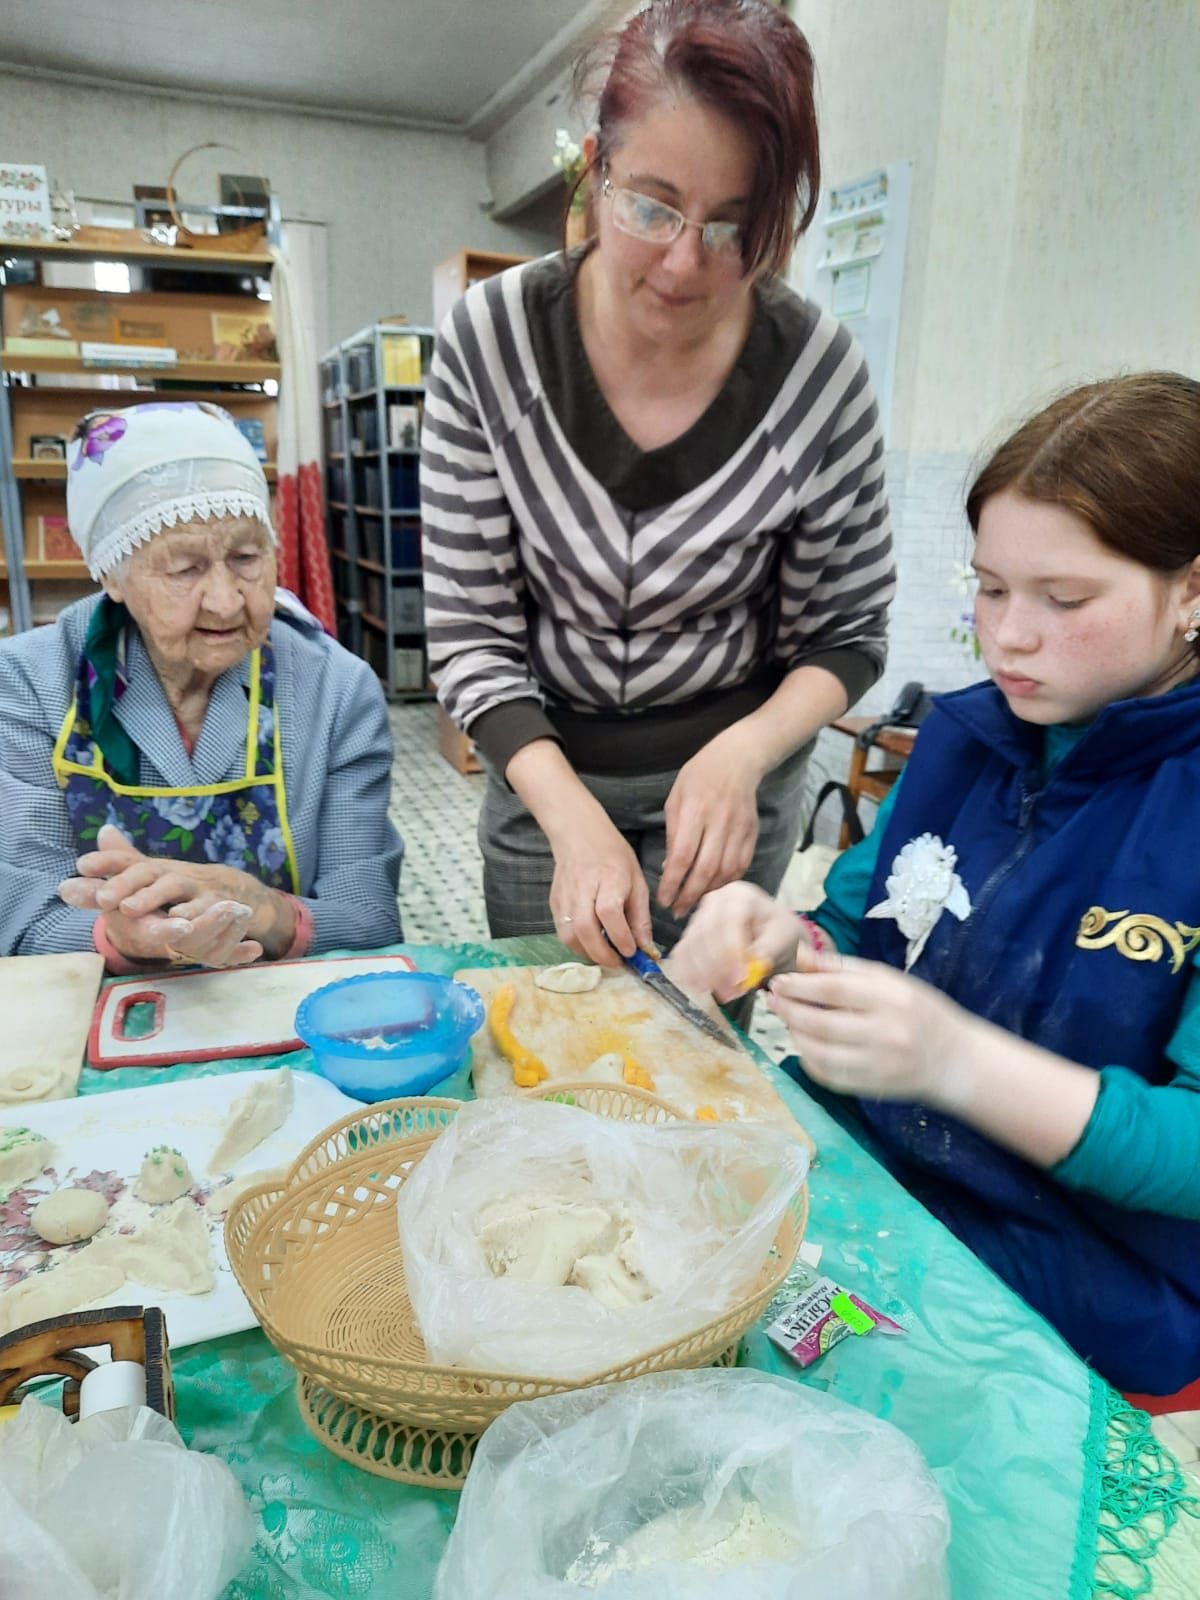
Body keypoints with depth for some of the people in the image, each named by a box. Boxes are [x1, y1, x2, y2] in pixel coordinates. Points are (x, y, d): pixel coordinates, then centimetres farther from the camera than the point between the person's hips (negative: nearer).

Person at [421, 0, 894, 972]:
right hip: (544, 773, 1)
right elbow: (472, 631, -14)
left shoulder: (820, 373, -16)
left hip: (728, 782, 0)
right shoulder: (488, 342, -15)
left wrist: (743, 755, -25)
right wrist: (573, 818, -26)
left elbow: (846, 635, -6)